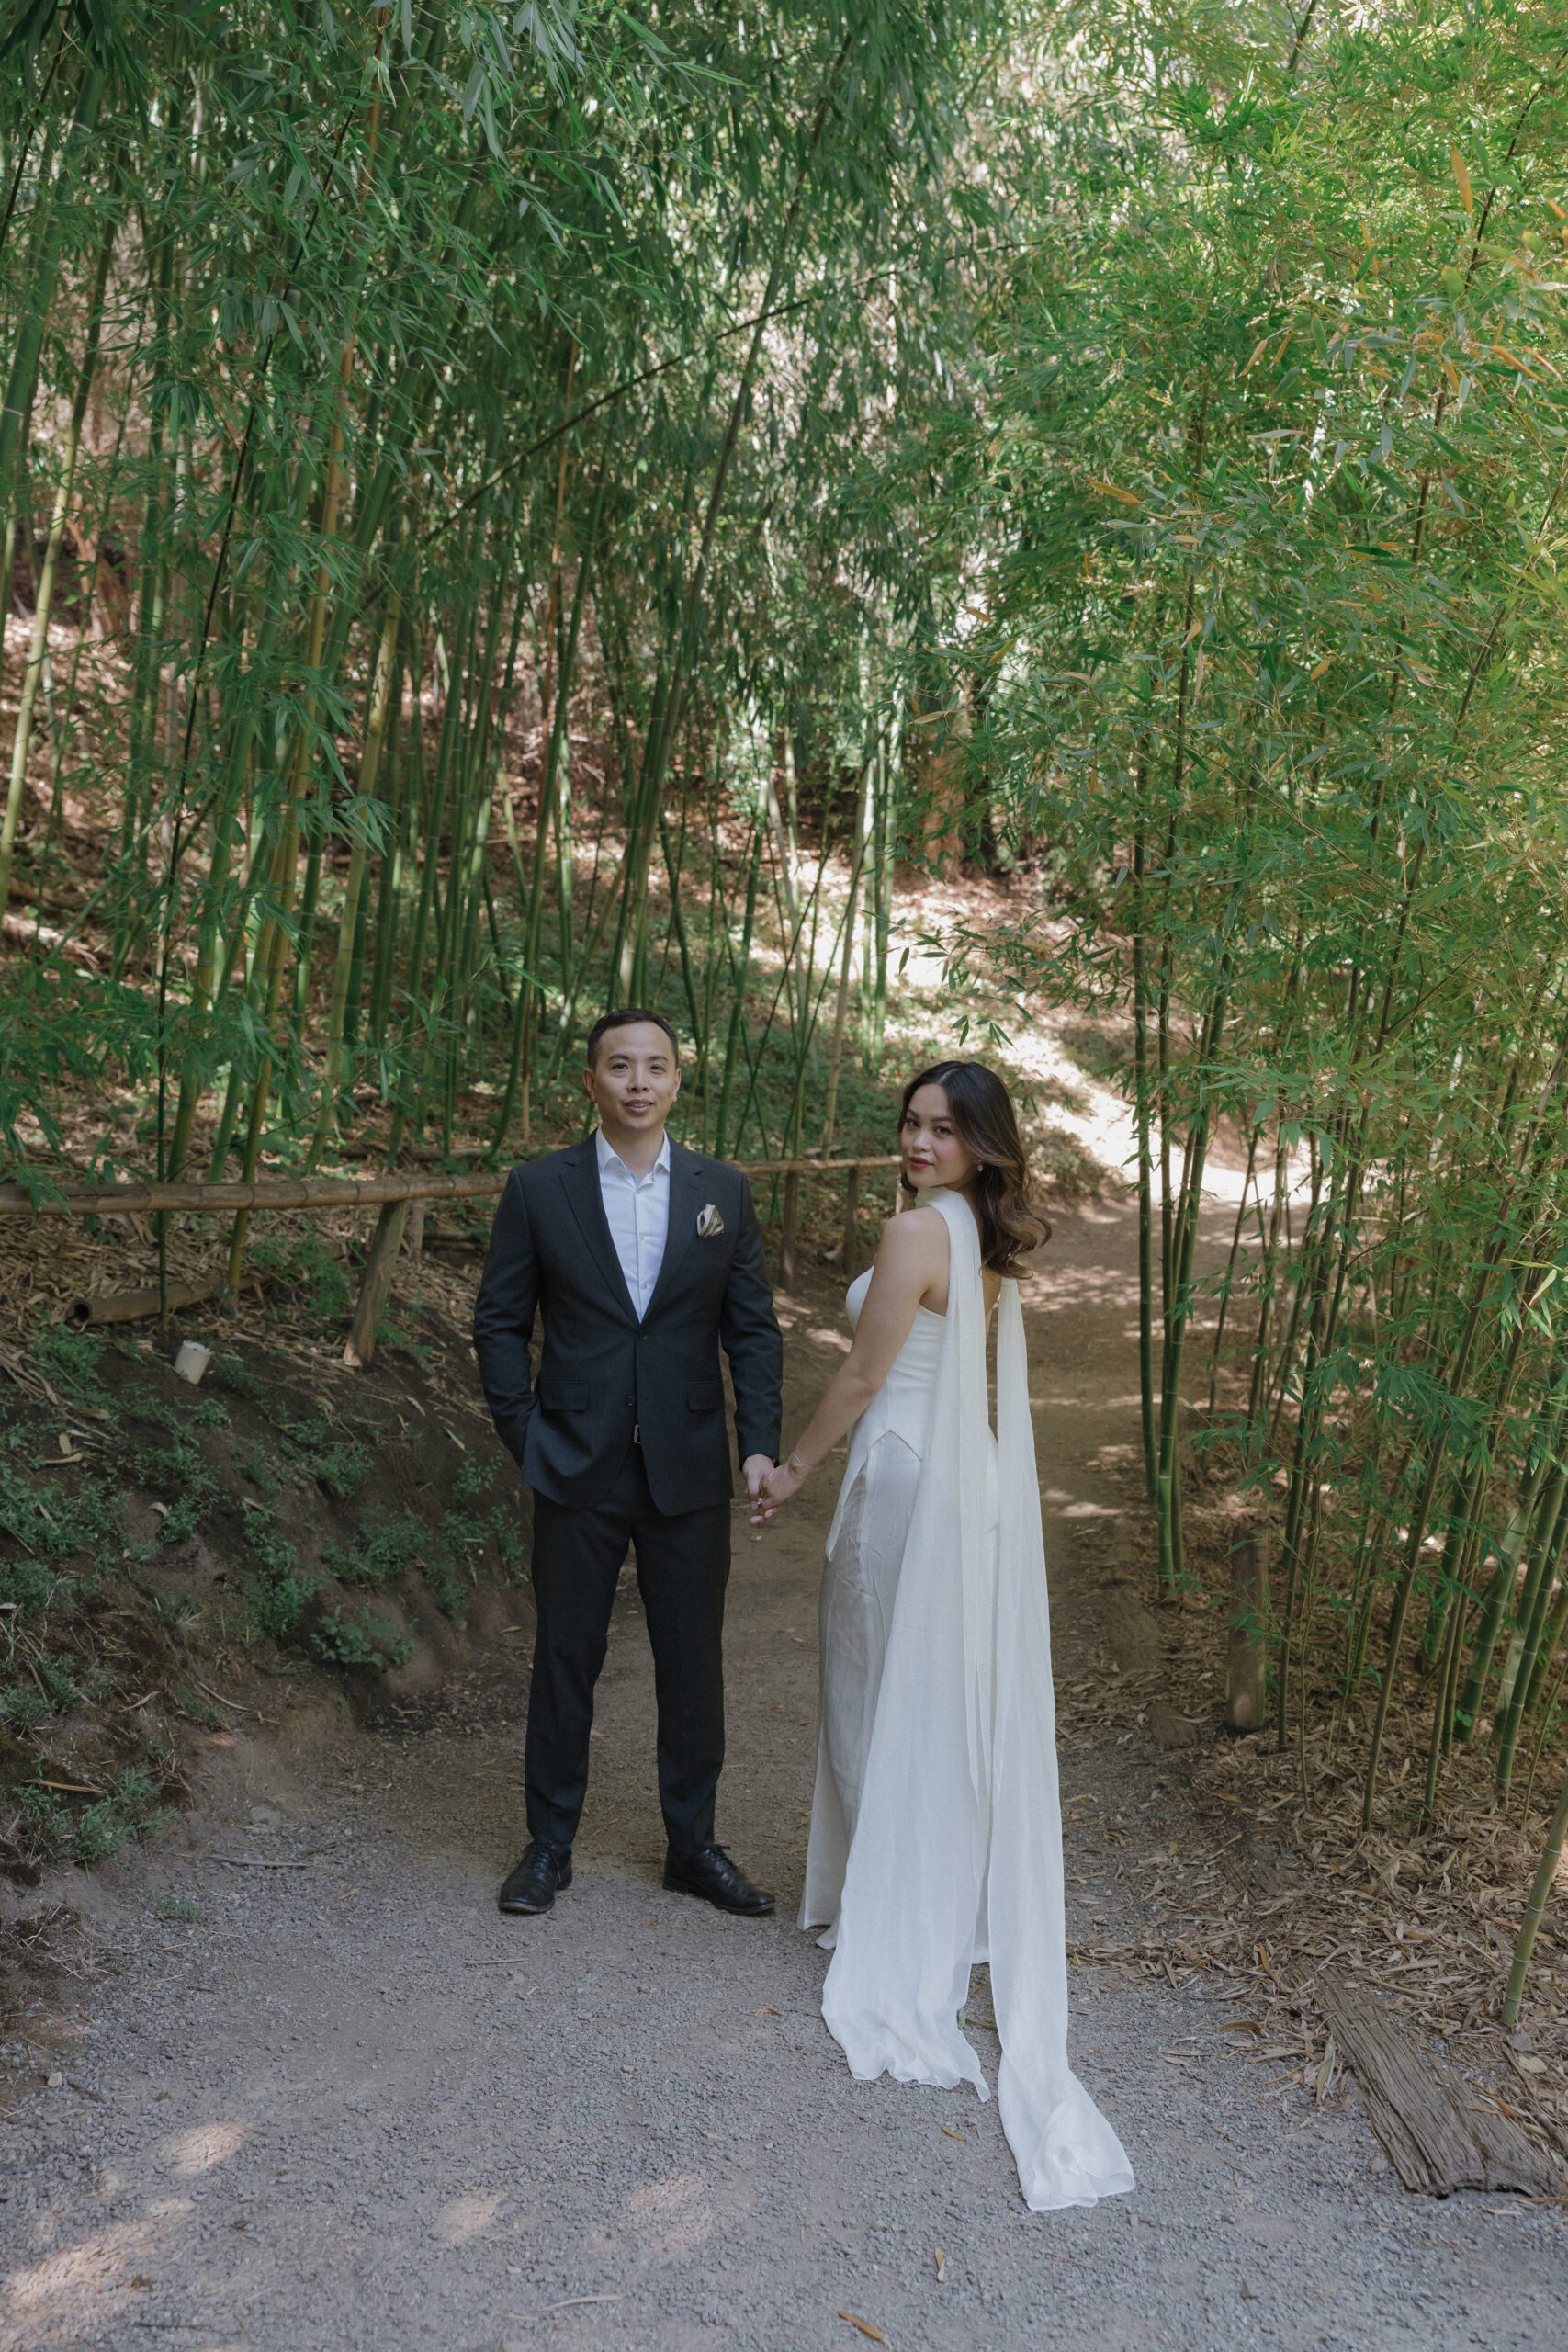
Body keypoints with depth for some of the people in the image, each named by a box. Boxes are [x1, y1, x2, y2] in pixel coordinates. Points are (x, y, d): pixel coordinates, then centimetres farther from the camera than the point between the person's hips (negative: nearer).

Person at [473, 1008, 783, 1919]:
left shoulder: (724, 1190, 3)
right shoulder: (539, 1189, -1)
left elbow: (754, 1328, 4)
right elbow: (500, 1322, 3)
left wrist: (761, 1444, -5)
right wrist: (526, 1433, -5)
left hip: (690, 1470, 1)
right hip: (579, 1469, -1)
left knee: (694, 1662, 10)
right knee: (566, 1658, 10)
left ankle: (695, 1844, 28)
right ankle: (550, 1845, 27)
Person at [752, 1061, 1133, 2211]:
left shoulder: (919, 1231, -19)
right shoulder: (991, 1239, 8)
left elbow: (863, 1379, -16)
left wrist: (792, 1468, -3)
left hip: (906, 1480, -8)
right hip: (975, 1484, 8)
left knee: (886, 1690, 6)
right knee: (957, 1689, 17)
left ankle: (892, 1916, 20)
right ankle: (962, 1902, 30)